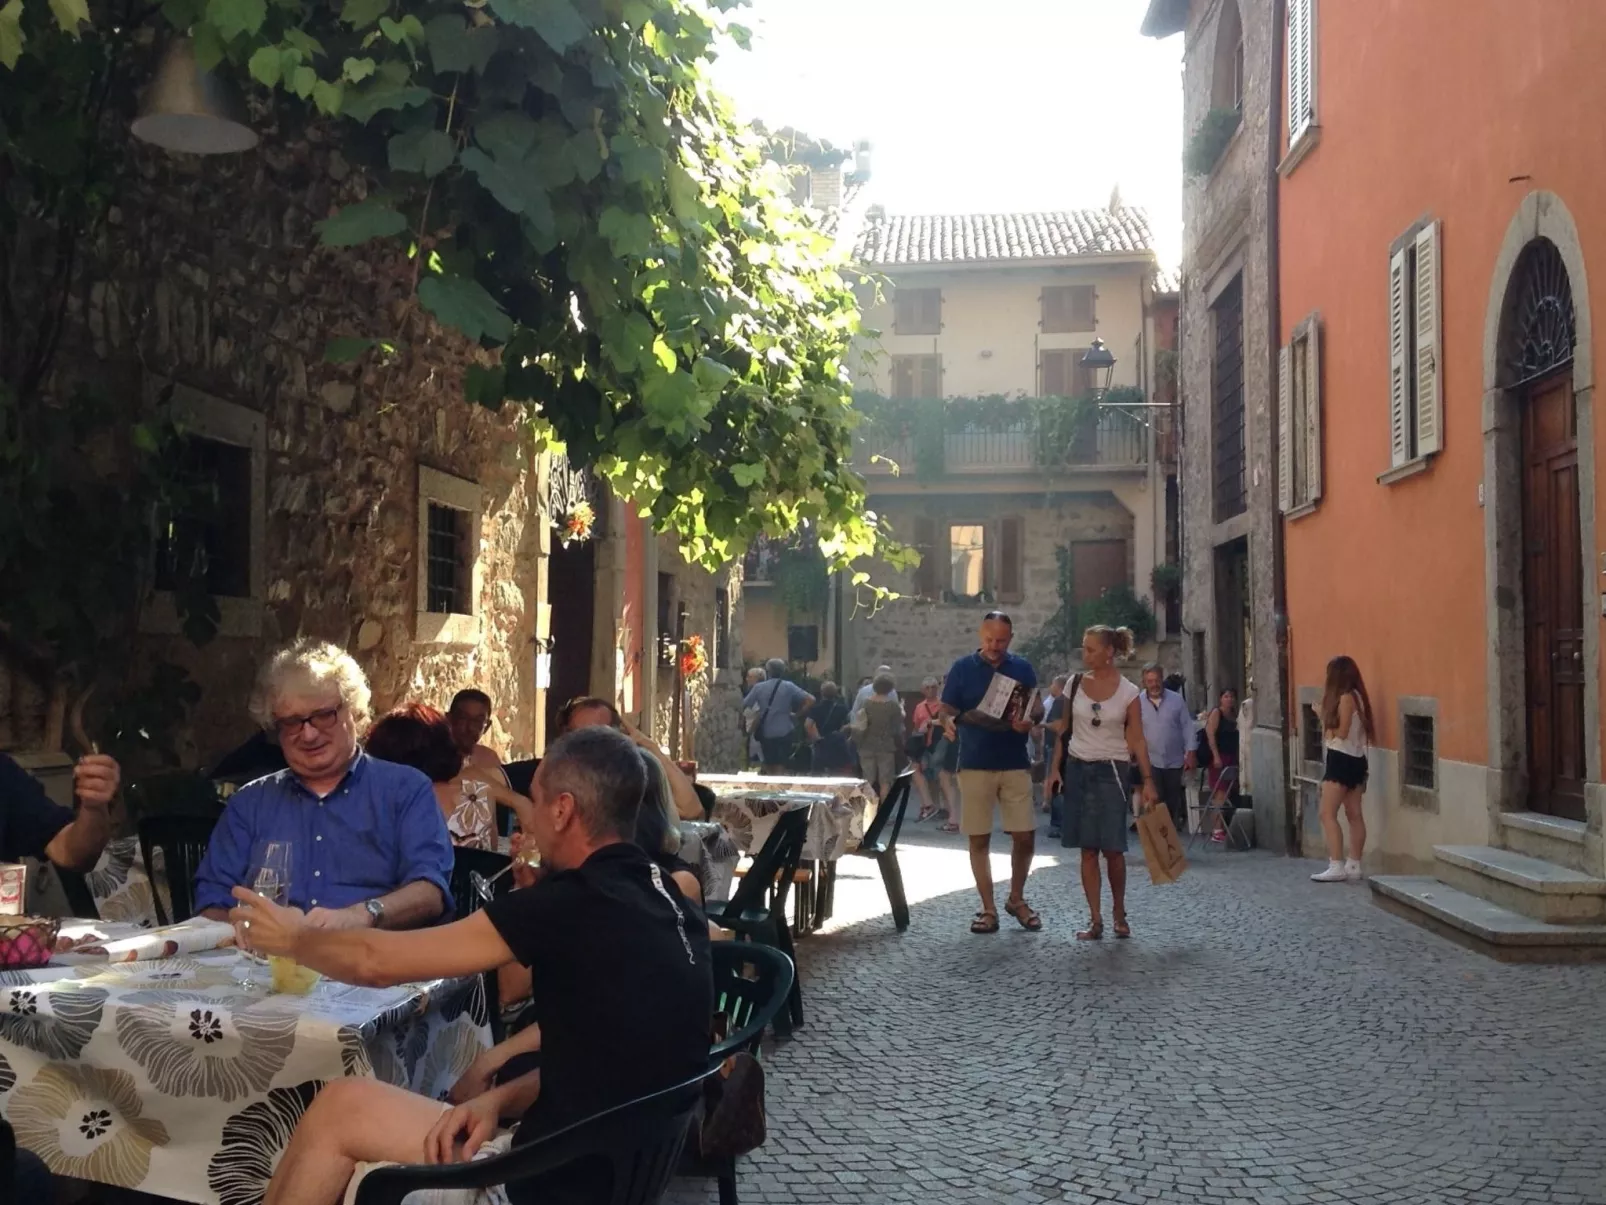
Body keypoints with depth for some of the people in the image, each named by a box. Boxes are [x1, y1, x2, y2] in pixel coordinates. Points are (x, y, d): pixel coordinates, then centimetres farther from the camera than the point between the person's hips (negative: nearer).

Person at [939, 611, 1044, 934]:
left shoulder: (1022, 668, 6)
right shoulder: (962, 668, 1)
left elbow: (1038, 707, 9)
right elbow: (946, 712, 2)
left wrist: (1029, 720, -13)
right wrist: (963, 718, -20)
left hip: (1016, 764, 1)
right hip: (975, 765, -1)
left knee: (1025, 837, 0)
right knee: (978, 839, 2)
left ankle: (1016, 899, 21)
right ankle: (988, 909, 12)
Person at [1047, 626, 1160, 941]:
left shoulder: (1128, 693, -4)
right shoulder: (1075, 684, 3)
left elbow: (1137, 740, -4)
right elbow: (1064, 730, 8)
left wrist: (1148, 781, -9)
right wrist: (1055, 768, 2)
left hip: (1112, 771, -2)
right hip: (1078, 768, 2)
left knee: (1113, 848, -2)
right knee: (1088, 848, 2)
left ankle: (1119, 913, 18)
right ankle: (1095, 920, 6)